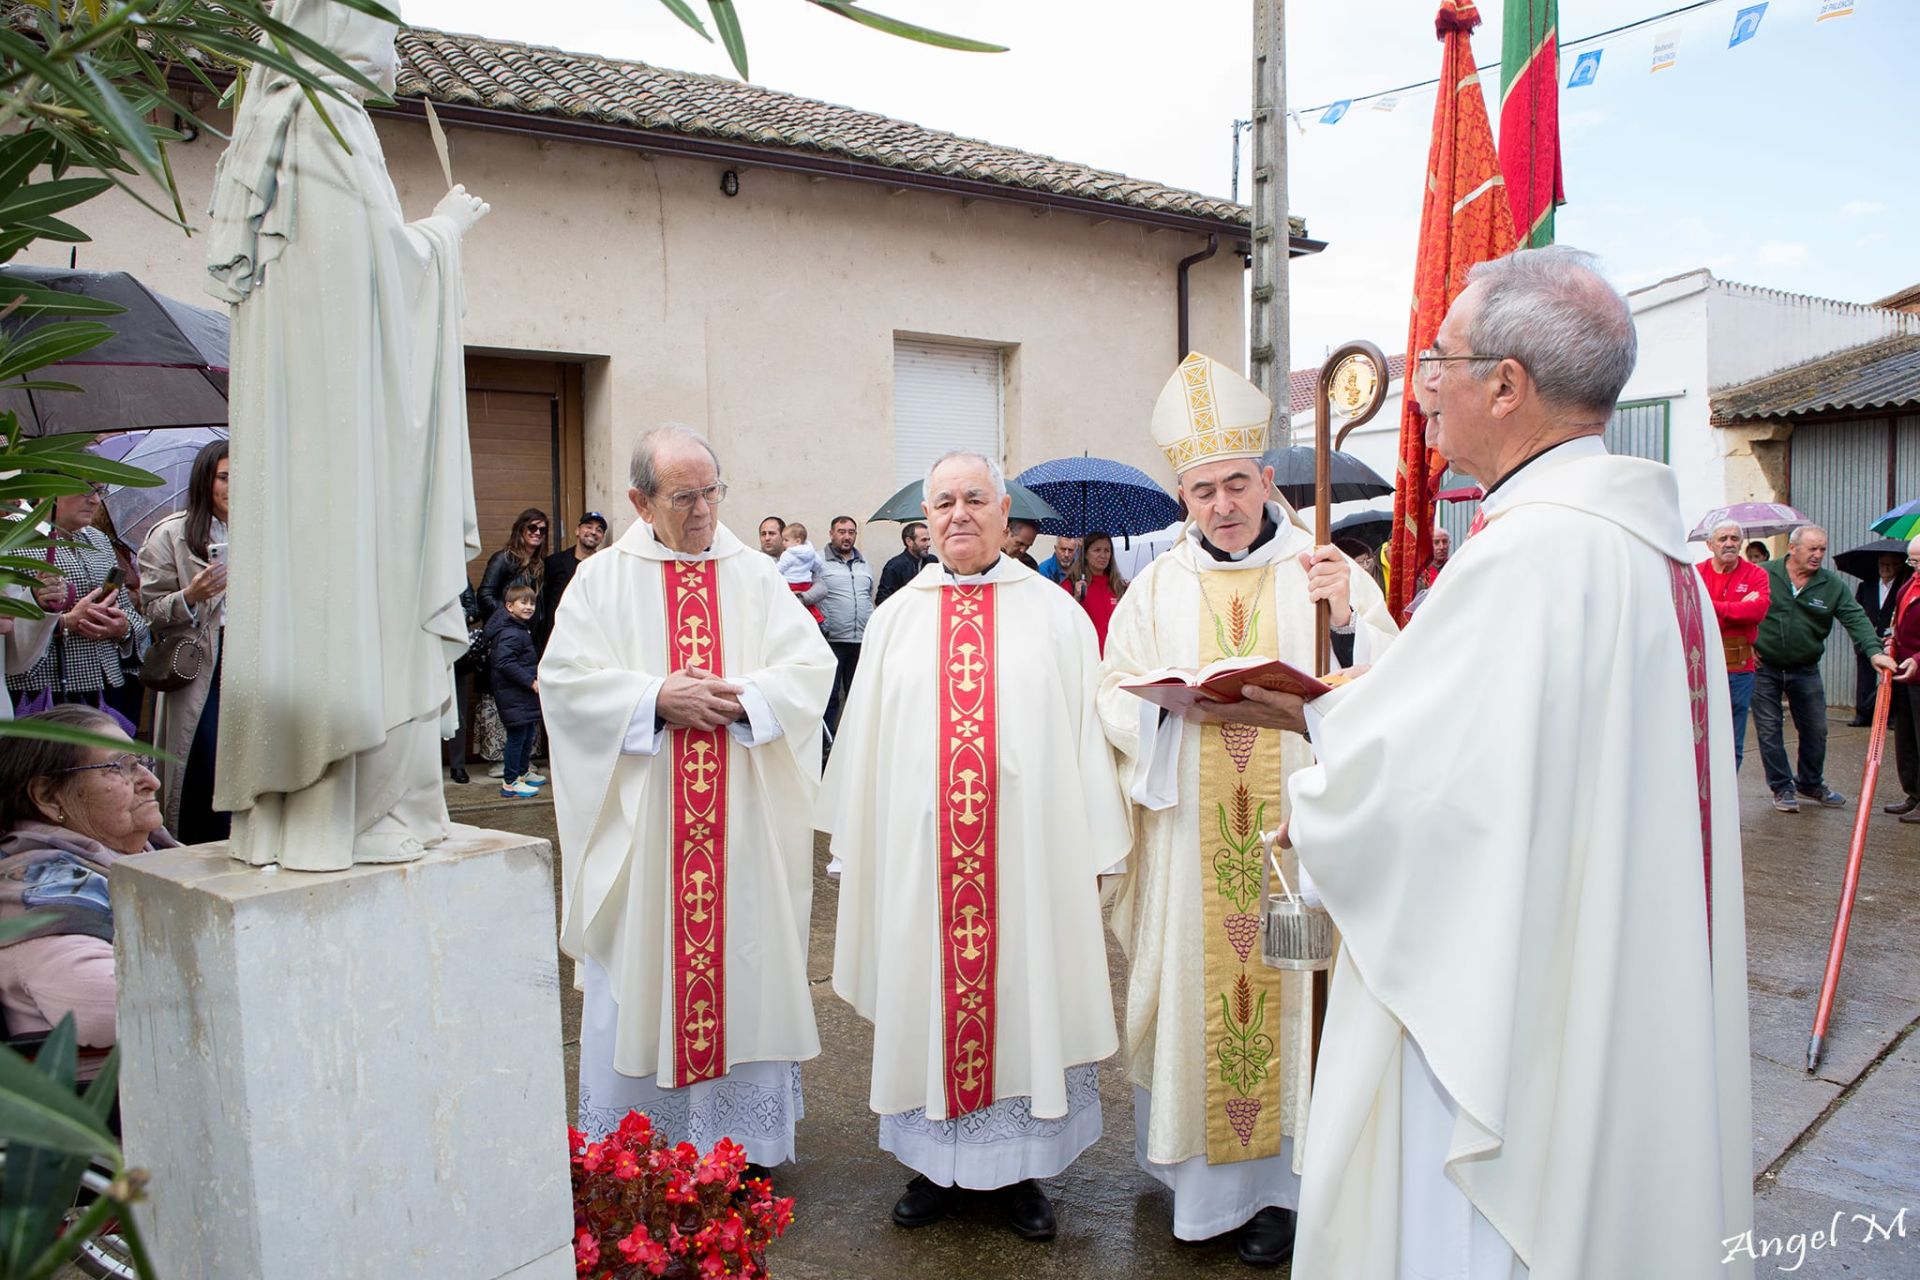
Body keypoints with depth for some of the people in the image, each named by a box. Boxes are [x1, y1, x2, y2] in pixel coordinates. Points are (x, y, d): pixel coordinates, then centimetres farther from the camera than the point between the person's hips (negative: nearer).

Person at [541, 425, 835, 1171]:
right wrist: (657, 699, -16)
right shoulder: (601, 580, 4)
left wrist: (739, 696, -17)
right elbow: (565, 679, -5)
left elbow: (811, 667, -1)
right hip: (641, 821, -1)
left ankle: (742, 1131, 21)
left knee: (744, 959, 6)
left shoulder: (756, 576, 7)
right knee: (639, 963, 5)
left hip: (743, 822, 1)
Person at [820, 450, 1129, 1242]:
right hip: (918, 856, 2)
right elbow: (864, 740, 10)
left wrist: (1095, 850, -1)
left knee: (1023, 993, 6)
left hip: (1030, 852, -1)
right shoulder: (896, 618, 9)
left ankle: (1020, 1168, 23)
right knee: (926, 998, 9)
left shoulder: (1054, 614, 3)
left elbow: (1087, 734, 2)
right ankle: (937, 1164, 26)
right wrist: (856, 844, 8)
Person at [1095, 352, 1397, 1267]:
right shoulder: (1158, 588, 8)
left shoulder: (1327, 572, 3)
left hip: (1295, 836, -1)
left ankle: (1275, 1176, 17)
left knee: (1288, 987, 2)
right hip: (1190, 843, 2)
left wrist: (1347, 623, -20)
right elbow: (1115, 698, 5)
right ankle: (1197, 1156, 24)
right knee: (1192, 984, 6)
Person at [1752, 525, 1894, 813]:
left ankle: (1810, 784, 30)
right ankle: (1782, 787, 13)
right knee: (1769, 730, 0)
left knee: (1815, 730, 11)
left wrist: (1874, 651, -24)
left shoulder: (1832, 585, -1)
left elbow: (1855, 618, -9)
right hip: (1764, 668, -3)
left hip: (1805, 670, 3)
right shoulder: (1764, 574, -7)